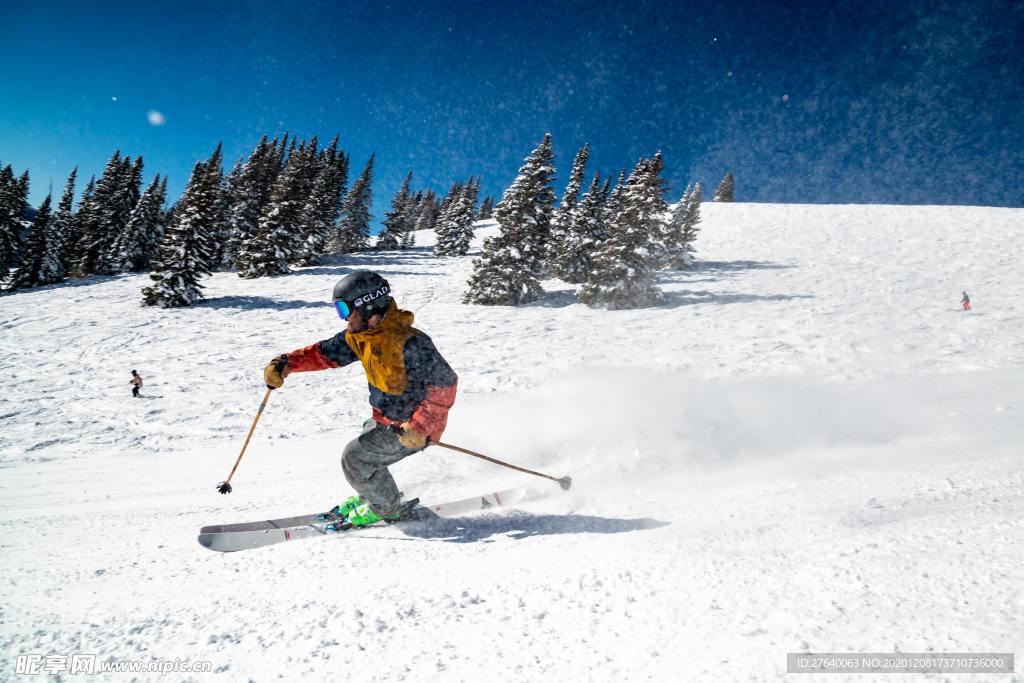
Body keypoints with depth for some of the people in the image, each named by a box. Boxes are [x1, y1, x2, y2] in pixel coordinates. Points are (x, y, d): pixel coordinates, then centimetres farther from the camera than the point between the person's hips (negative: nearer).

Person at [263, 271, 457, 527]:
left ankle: (385, 508, 14)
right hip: (385, 419, 8)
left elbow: (445, 383, -30)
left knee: (356, 458, -9)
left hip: (412, 428, -8)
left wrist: (419, 427, -34)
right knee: (356, 455, 15)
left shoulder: (409, 344, -30)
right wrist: (286, 363, -12)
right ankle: (371, 497, 43)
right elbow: (325, 352, 4)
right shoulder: (360, 336, -4)